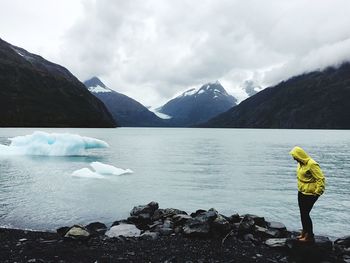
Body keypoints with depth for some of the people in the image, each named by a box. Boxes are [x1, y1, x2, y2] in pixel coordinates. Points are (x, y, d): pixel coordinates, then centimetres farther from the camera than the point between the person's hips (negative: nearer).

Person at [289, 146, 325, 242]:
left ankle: (310, 236, 11)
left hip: (309, 194, -9)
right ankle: (304, 232, 30)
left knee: (305, 214, -2)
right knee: (302, 213, 16)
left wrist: (317, 193, -20)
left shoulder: (311, 164, -22)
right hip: (301, 192, 9)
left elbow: (321, 179, -22)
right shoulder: (301, 163, 5)